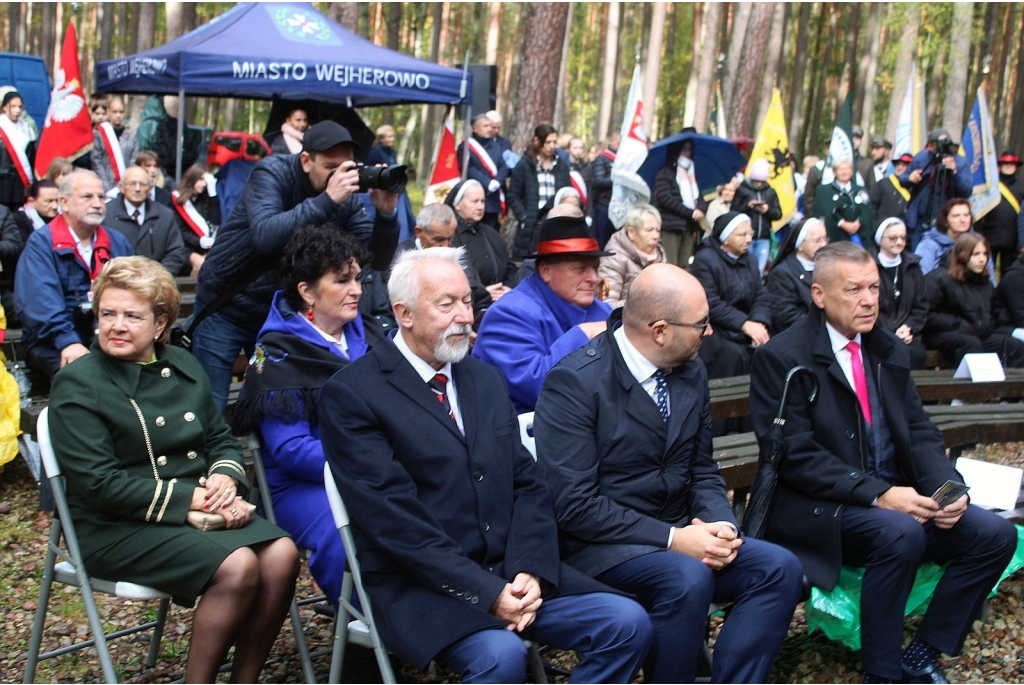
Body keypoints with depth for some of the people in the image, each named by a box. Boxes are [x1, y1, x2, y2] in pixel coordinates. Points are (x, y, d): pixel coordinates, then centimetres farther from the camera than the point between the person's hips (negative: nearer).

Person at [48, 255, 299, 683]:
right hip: (118, 528, -6)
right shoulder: (77, 386, -5)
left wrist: (225, 479, -8)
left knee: (281, 554, -22)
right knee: (237, 566, -29)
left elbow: (221, 439, 17)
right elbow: (99, 484, -14)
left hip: (202, 508, 6)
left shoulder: (183, 366, 14)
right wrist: (191, 497, -18)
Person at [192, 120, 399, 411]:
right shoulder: (272, 173, -18)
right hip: (226, 307, -4)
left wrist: (386, 213, -26)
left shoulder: (346, 197, -6)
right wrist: (327, 200, -39)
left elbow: (377, 260, -9)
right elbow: (265, 236, -36)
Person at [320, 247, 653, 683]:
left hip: (509, 572, 7)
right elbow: (392, 518, -15)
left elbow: (528, 484, 11)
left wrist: (529, 573, -7)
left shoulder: (484, 379, 15)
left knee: (628, 624, -9)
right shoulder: (351, 393, -7)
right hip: (421, 585, -6)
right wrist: (487, 593, -19)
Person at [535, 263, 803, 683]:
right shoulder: (574, 381, -16)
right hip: (601, 547, -7)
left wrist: (720, 526, -8)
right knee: (687, 579, -33)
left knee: (779, 568, -15)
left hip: (680, 535, 7)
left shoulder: (692, 373, 6)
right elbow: (574, 505, -19)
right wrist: (672, 539, -22)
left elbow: (702, 472, 13)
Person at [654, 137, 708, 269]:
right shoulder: (664, 173, 0)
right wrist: (690, 212, -12)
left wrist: (700, 209, -7)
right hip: (671, 225, -7)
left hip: (689, 226, 7)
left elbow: (700, 197, 18)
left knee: (685, 268, 4)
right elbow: (665, 198, -10)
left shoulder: (691, 174, 22)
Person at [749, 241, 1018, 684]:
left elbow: (919, 431, 11)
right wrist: (878, 495, -23)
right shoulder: (782, 358, -9)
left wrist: (947, 486, -10)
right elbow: (795, 456, -16)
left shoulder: (890, 351, 13)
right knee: (900, 533, -34)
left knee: (995, 534, -10)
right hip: (822, 510, -7)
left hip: (894, 498, 7)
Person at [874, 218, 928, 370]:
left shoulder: (912, 266, 17)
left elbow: (921, 306, 15)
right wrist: (891, 334, -13)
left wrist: (909, 328, -4)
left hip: (907, 334, 4)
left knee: (917, 352, -29)